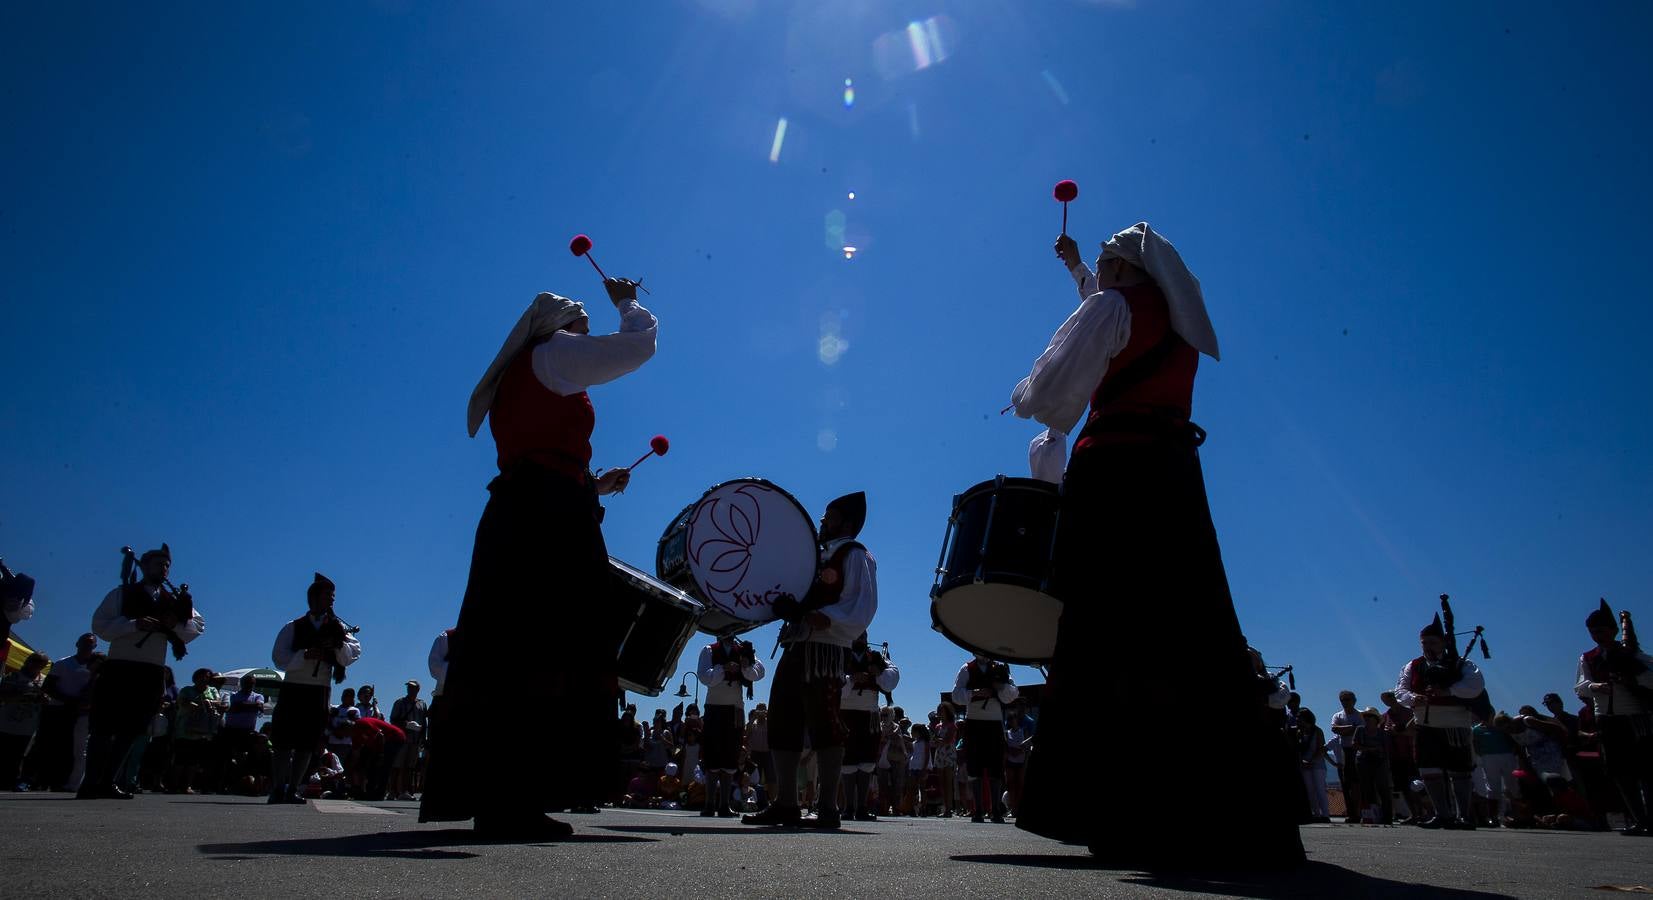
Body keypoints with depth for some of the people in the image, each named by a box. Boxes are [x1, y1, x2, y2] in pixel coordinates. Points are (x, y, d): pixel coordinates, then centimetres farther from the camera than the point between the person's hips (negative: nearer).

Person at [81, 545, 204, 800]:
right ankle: (90, 784, 1)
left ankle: (107, 782, 13)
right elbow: (100, 625, -3)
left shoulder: (174, 600, 16)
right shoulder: (121, 594, 7)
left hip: (153, 671, 4)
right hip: (120, 667, -4)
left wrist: (175, 624, -10)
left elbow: (199, 624, 9)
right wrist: (134, 624, -17)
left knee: (132, 729, 5)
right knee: (104, 726, -4)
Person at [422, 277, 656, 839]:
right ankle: (515, 801, -18)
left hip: (514, 518, 9)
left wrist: (594, 484, 27)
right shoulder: (555, 352, 4)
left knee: (505, 661, 5)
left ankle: (490, 799, 8)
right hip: (548, 522, -9)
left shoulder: (517, 378, 30)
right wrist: (627, 301, 19)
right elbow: (641, 342, 1)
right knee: (542, 661, -15)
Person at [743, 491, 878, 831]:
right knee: (782, 726, 7)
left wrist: (827, 618, -28)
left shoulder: (855, 555, 2)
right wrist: (783, 604, 12)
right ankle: (785, 804, 13)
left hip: (824, 649, -9)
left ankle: (828, 808, -9)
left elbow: (862, 607, -12)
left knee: (823, 726, -12)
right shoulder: (815, 555, 29)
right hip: (794, 648, 9)